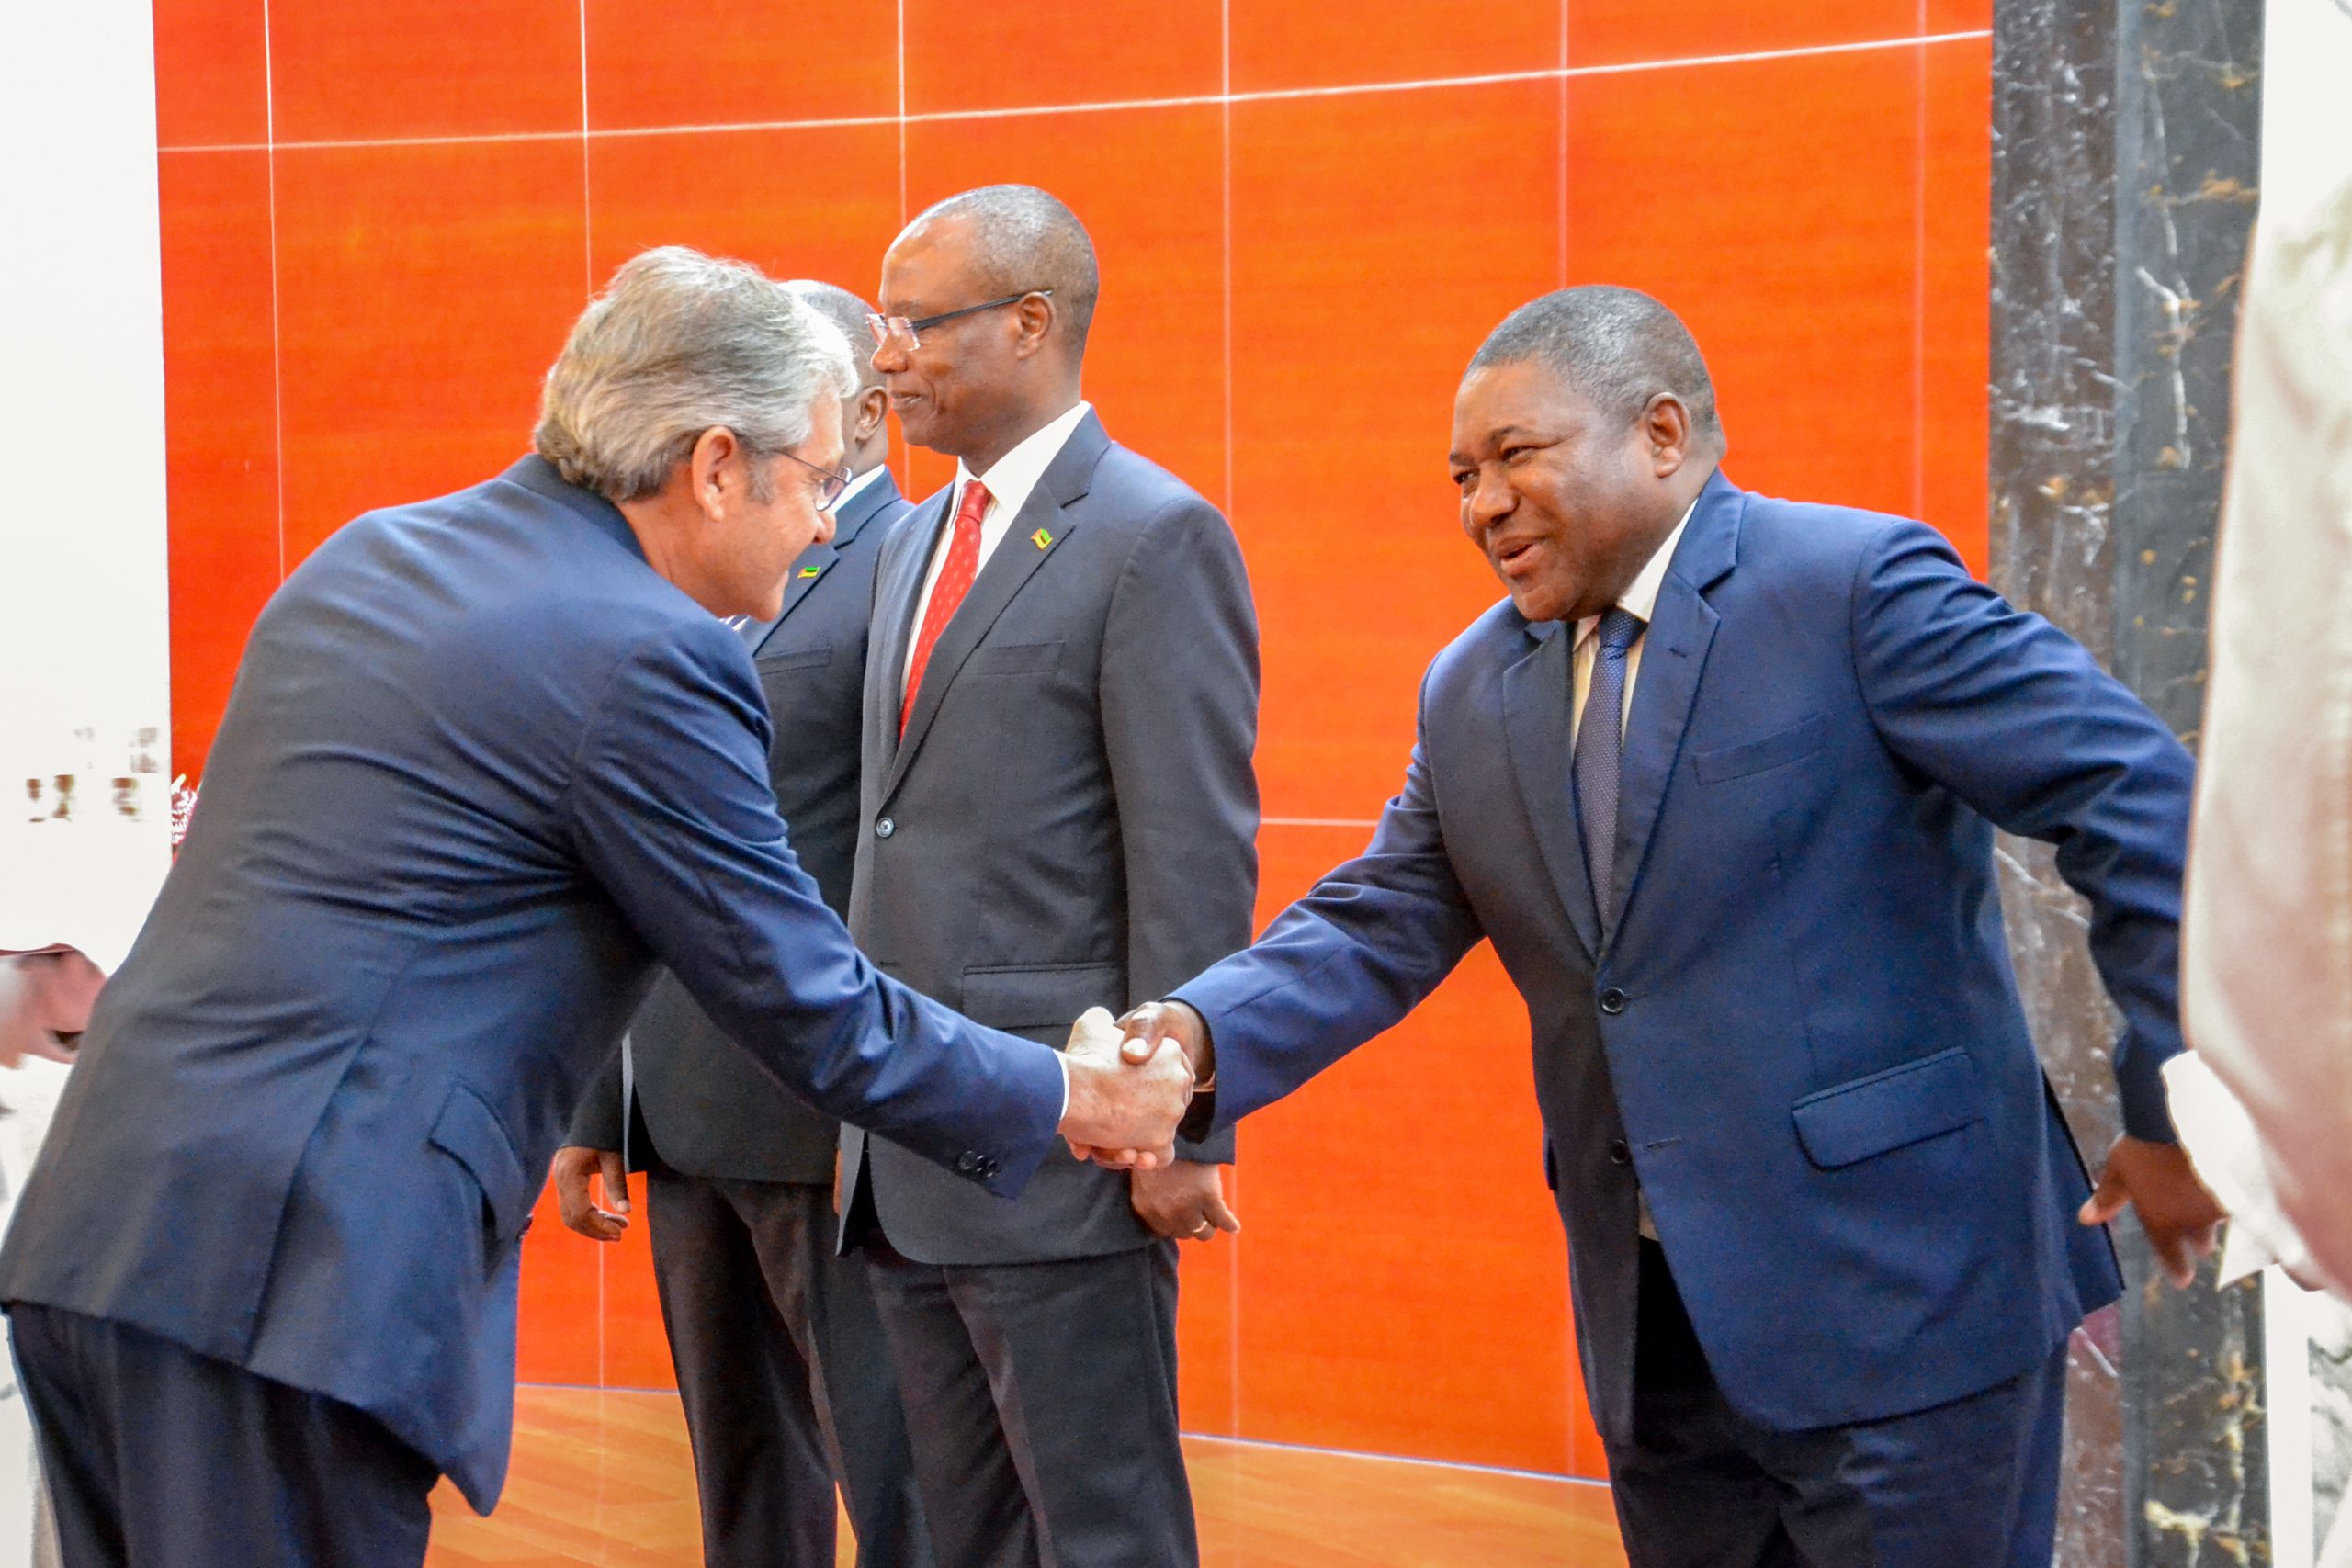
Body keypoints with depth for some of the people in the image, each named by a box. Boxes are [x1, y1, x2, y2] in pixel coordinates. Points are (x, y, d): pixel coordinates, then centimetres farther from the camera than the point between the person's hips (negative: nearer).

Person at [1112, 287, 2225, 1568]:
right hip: (1655, 1329, 7)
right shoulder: (1471, 694, 11)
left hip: (1899, 1309, -6)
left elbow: (2139, 802, -12)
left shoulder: (1857, 587, -10)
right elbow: (1375, 928, 7)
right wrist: (1199, 1036, -12)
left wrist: (2172, 1111, -12)